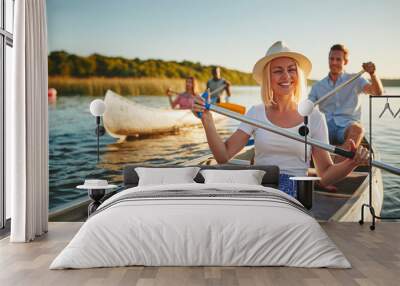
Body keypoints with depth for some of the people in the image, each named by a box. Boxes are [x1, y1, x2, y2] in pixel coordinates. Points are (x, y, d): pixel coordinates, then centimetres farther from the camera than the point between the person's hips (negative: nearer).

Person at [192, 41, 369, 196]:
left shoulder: (314, 118, 6)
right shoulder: (256, 113, 9)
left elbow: (326, 174, 5)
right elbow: (223, 156, -1)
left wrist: (351, 163, -14)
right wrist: (207, 120, -14)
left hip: (295, 192, -1)